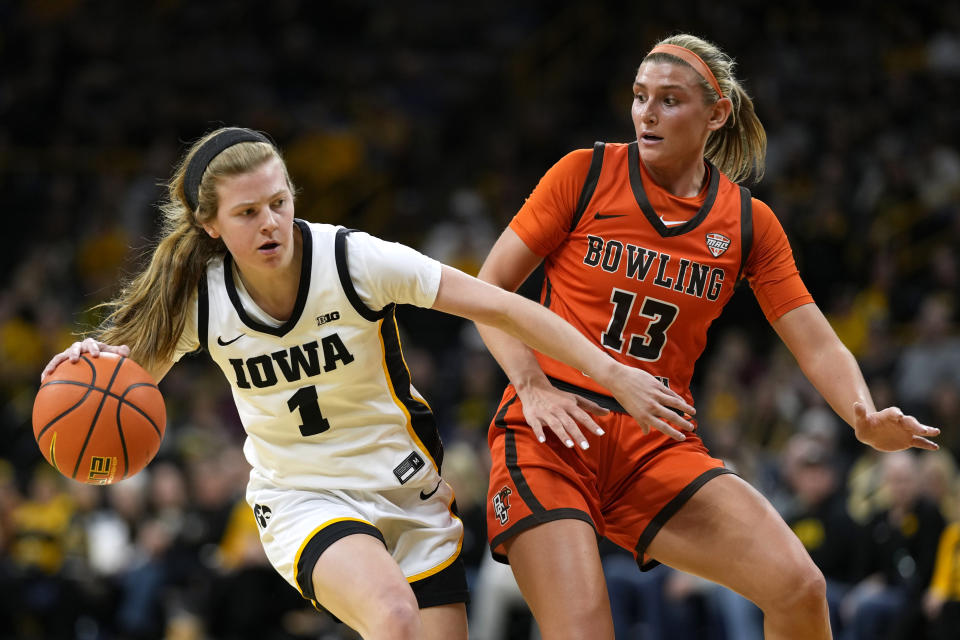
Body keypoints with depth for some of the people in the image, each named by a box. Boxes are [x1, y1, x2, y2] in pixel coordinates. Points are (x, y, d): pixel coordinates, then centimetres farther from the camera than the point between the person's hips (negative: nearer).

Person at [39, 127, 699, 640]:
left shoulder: (356, 260, -18)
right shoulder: (197, 299, -12)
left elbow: (502, 307, -16)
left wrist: (612, 373, -20)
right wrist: (92, 359, -20)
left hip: (408, 490, 1)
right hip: (303, 502, -1)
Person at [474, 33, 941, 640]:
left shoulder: (750, 222, 8)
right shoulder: (584, 174, 1)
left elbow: (819, 347, 6)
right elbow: (488, 289, 4)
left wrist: (867, 419, -14)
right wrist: (532, 386, -11)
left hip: (658, 445, 2)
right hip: (552, 431, -2)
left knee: (800, 590, -17)